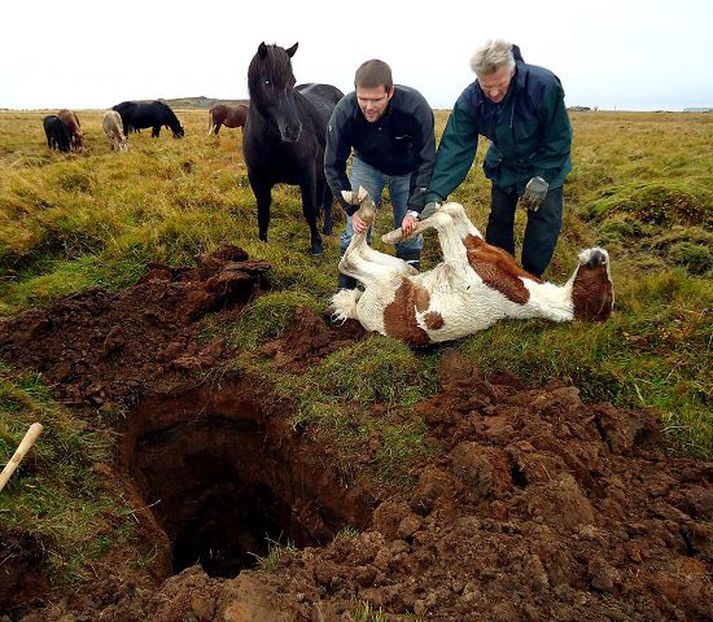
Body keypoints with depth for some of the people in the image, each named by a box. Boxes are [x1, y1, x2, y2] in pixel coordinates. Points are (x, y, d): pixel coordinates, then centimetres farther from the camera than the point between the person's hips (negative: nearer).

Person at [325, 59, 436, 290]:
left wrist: (414, 210, -31)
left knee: (409, 230, -3)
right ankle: (346, 289, 5)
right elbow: (333, 167, -19)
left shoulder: (416, 107, -34)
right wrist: (352, 209, -25)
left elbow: (427, 162, -24)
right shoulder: (344, 112, -30)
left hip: (408, 169, 0)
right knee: (356, 229, -8)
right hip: (367, 165, 1)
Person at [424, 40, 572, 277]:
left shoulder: (544, 84, -30)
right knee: (499, 221, 6)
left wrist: (543, 177, -23)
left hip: (545, 167, -2)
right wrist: (435, 195, -36)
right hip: (505, 166, 2)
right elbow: (454, 147, -27)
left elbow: (559, 137, -20)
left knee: (545, 225, -5)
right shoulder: (470, 99, -23)